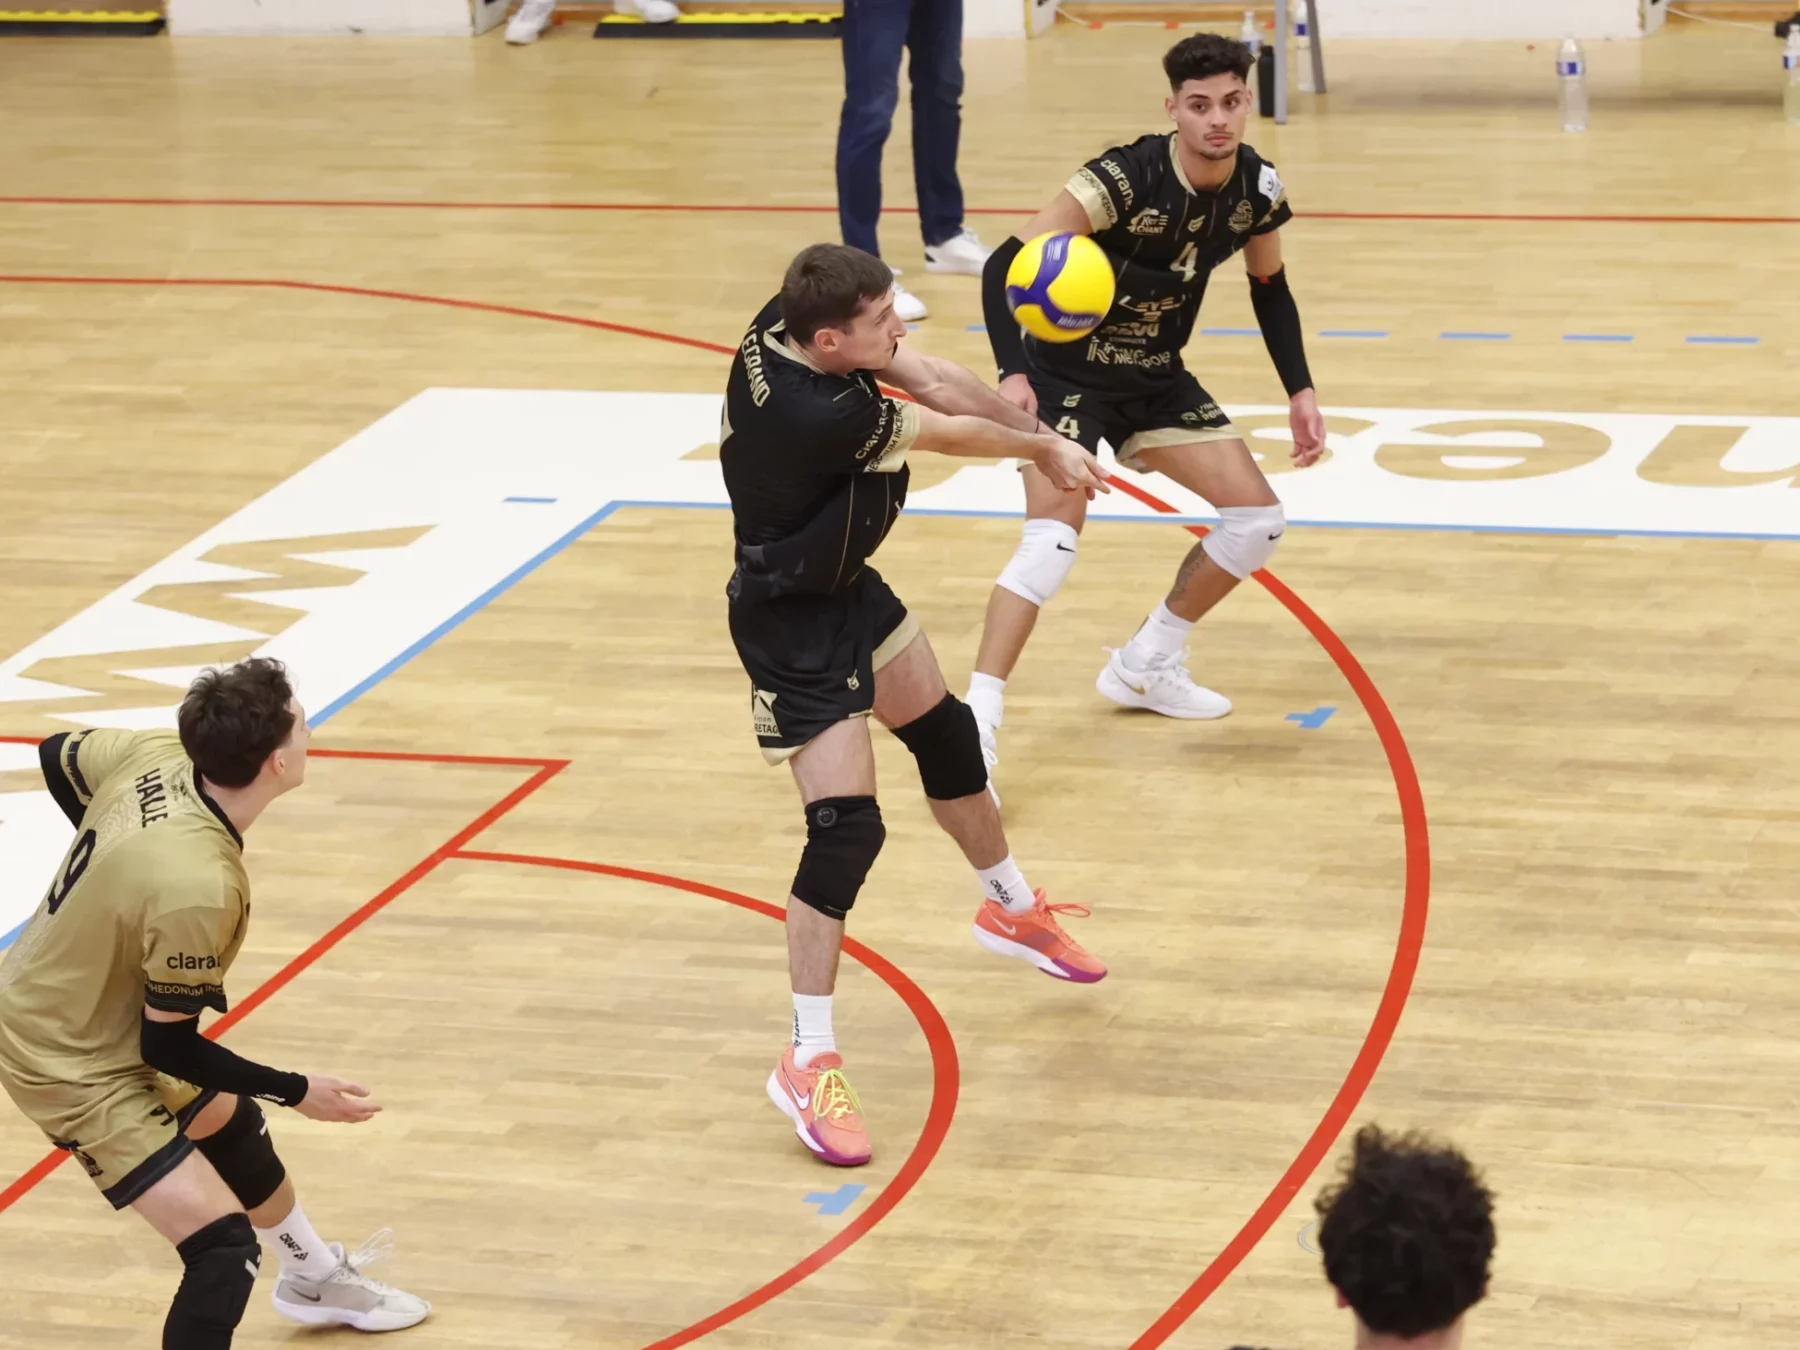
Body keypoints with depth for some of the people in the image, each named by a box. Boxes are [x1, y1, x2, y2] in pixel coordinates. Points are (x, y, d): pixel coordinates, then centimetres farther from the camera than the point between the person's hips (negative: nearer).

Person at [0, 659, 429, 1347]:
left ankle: (315, 1280, 57)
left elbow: (57, 755, 6)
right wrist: (299, 1092, -14)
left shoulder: (155, 755, -17)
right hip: (73, 1067, -10)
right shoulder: (198, 889, -38)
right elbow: (169, 1048, -24)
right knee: (225, 1247, -13)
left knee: (232, 1126, 30)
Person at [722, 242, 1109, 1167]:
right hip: (792, 627, -10)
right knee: (847, 829, -14)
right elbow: (947, 434, -19)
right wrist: (1044, 448, -2)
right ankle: (808, 1062, -4)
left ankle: (1011, 908, 50)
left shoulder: (786, 323, -15)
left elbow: (932, 381, -8)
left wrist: (1043, 440, -13)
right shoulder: (818, 416, -37)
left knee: (947, 737, 25)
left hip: (846, 586, 10)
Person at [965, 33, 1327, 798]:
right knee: (1054, 538, -24)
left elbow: (1269, 289, 10)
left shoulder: (1257, 188, -11)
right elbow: (1005, 265, -30)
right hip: (1068, 371, -6)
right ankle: (976, 726, -22)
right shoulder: (1125, 179, -29)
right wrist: (1012, 375, -42)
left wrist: (1300, 392, 4)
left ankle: (1145, 668, 22)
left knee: (1258, 518, 4)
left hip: (1156, 377, 7)